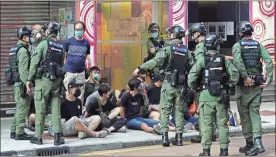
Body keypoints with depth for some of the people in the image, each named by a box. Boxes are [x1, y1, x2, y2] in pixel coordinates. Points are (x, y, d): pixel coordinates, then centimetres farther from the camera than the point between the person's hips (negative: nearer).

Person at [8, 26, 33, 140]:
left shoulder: (14, 49, 16)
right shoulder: (23, 50, -14)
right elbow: (24, 70, -20)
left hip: (16, 82, 10)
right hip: (21, 83, -10)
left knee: (19, 108, 16)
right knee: (22, 108, -5)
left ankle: (14, 131, 20)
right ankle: (20, 132, -2)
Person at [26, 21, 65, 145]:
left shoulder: (43, 44, -7)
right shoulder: (61, 47, 11)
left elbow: (34, 63, -9)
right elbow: (62, 65, 11)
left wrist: (29, 80, -5)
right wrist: (59, 81, 15)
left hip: (43, 80, -5)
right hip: (56, 81, 5)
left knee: (40, 110, 2)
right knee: (56, 110, 5)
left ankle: (38, 137, 7)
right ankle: (57, 137, 2)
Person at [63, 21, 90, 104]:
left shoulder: (86, 43, 7)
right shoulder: (68, 42, 0)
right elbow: (64, 57, 4)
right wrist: (63, 70, -2)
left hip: (81, 72, 2)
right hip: (69, 72, -2)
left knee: (80, 95, 5)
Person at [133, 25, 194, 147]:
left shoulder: (168, 49, -8)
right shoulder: (186, 51, 7)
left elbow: (155, 61, -17)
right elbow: (191, 68, 6)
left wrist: (140, 68, -12)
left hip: (169, 84, -4)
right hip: (181, 85, 4)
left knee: (165, 110, 1)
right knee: (179, 110, 11)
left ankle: (165, 136, -7)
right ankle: (179, 137, 10)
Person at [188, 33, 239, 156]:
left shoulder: (202, 60, -3)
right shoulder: (224, 59, 3)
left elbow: (191, 76, -10)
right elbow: (235, 74, -2)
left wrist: (194, 87, 8)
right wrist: (229, 84, 16)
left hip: (206, 95, -2)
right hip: (221, 95, 2)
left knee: (206, 124, 2)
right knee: (222, 123, 8)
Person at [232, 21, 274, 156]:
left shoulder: (238, 46, -4)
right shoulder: (258, 45, 6)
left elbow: (237, 61, -23)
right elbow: (269, 61, -5)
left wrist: (245, 77, -19)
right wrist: (269, 79, -4)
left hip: (243, 84, -3)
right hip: (257, 84, 3)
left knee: (245, 115, 8)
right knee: (255, 113, 4)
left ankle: (249, 143, 13)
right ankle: (257, 141, -13)